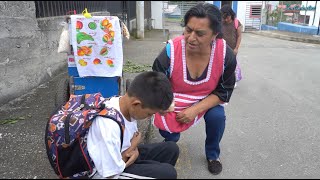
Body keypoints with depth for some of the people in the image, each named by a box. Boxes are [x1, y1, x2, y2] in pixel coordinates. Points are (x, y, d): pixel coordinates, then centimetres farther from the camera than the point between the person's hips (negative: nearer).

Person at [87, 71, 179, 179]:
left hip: (123, 154, 8)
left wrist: (134, 149, -14)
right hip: (110, 171, -7)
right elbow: (112, 173, -26)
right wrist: (133, 146, -14)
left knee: (171, 148, 3)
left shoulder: (127, 105, -13)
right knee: (168, 173, -18)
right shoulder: (109, 127, -37)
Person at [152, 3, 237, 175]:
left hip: (208, 101, 1)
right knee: (169, 137, -2)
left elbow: (224, 91, -15)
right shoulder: (170, 52, -32)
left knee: (217, 116, -24)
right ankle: (171, 136, 41)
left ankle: (212, 154, 9)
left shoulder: (226, 55, -25)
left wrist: (195, 110, -28)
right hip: (174, 102, 0)